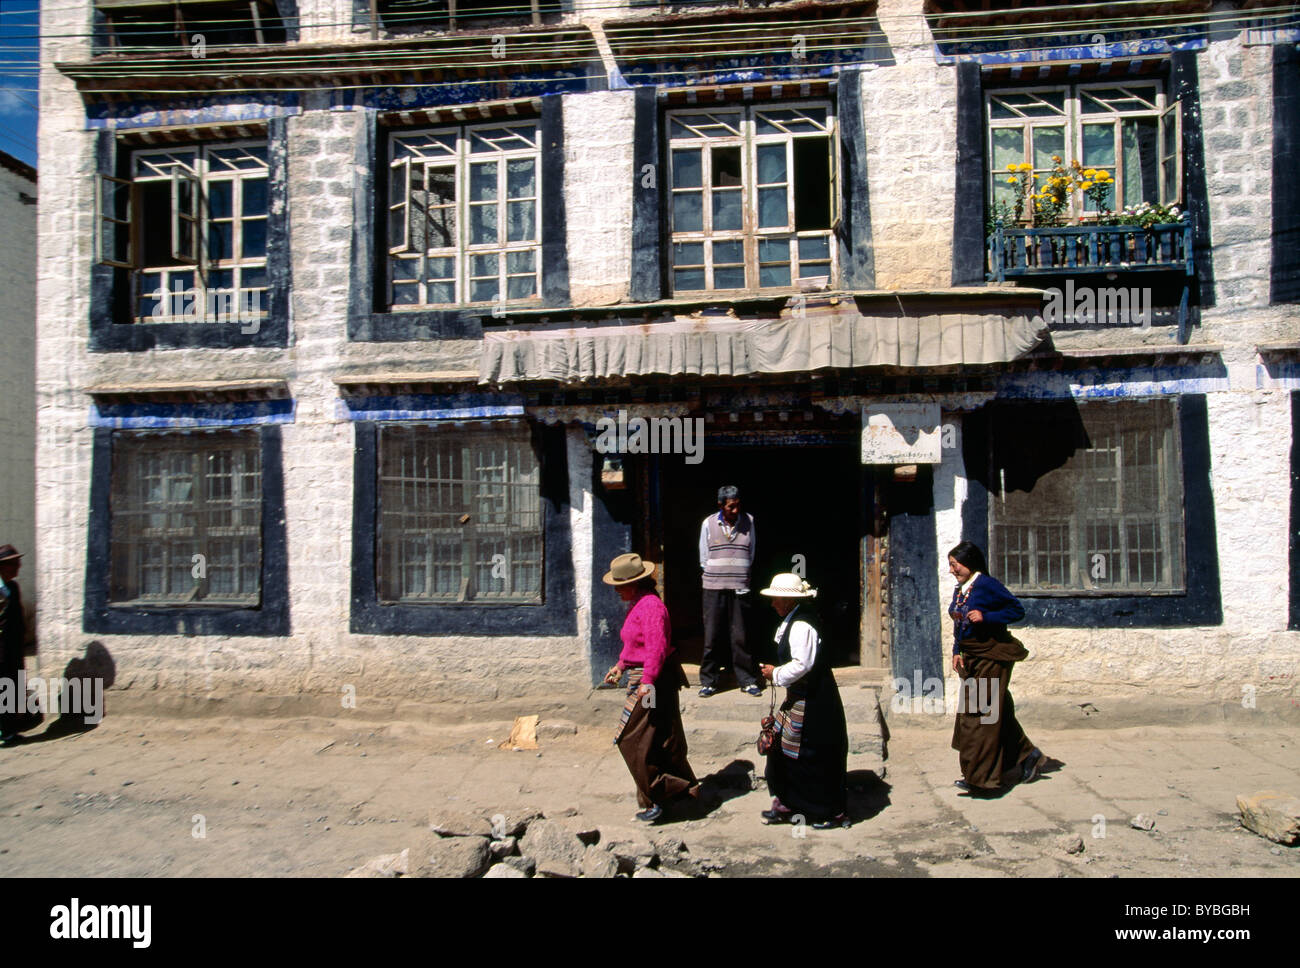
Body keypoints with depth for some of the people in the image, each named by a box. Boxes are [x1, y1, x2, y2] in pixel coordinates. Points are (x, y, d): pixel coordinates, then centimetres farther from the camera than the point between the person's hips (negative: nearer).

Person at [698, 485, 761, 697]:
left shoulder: (748, 522, 3)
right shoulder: (708, 524, 1)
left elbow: (750, 556, 11)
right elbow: (704, 558, 8)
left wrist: (738, 576, 8)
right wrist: (717, 576, 6)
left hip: (740, 589, 0)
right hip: (714, 588, 0)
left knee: (741, 636, 3)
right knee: (712, 636, 2)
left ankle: (747, 680, 15)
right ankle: (708, 681, 13)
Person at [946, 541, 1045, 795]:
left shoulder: (986, 584, -14)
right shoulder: (959, 590, 11)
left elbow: (1017, 610, -13)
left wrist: (986, 617, -23)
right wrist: (956, 652, 6)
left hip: (992, 656, -8)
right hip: (971, 658, 8)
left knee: (981, 714, -5)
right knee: (997, 713, 15)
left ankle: (980, 778, 2)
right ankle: (1027, 755, 31)